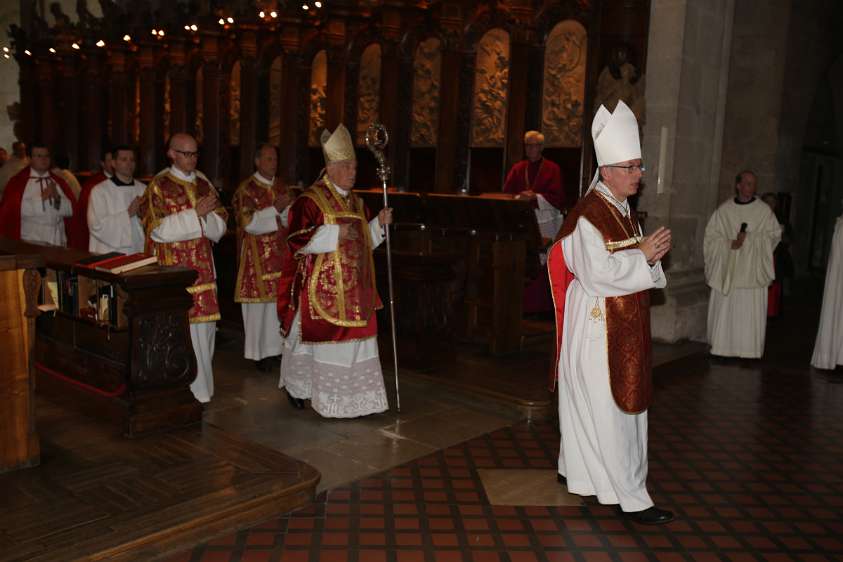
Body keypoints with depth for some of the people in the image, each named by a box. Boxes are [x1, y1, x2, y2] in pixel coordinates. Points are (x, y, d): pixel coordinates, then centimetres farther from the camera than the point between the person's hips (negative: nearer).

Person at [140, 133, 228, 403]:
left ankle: (201, 387, 19)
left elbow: (219, 225, 8)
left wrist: (204, 214, -13)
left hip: (203, 268, 5)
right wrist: (195, 214, -16)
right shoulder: (159, 186, -3)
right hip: (173, 270, -5)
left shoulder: (204, 184, 12)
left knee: (204, 328, 7)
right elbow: (159, 229, -11)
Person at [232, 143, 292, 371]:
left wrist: (288, 209, -10)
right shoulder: (246, 189, -4)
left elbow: (289, 221, 12)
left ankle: (279, 346, 14)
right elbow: (248, 223, -13)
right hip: (257, 256, -5)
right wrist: (274, 210, -21)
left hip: (281, 254, 5)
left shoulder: (281, 187, 12)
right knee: (260, 304, -2)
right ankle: (261, 352, 7)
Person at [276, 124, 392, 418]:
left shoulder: (356, 203, 14)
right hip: (322, 286, -7)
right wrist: (334, 232, -21)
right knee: (324, 338, 1)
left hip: (354, 287, 7)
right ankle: (296, 385, 22)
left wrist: (379, 223, 3)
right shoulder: (310, 200, -9)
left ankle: (354, 395, 18)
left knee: (357, 338, 7)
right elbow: (296, 240, -15)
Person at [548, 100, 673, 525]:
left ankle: (574, 469, 33)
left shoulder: (625, 211, 12)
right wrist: (643, 255, -18)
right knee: (608, 410, -2)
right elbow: (599, 274, -25)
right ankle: (632, 498, 5)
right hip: (597, 327, -10)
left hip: (622, 326, 10)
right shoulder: (588, 217, -18)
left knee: (589, 403, 19)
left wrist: (651, 253, -4)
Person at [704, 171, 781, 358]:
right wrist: (730, 243, -13)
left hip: (752, 271, -1)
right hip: (727, 269, 1)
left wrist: (749, 238, -13)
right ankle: (723, 347, 11)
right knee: (725, 308, 3)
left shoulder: (764, 210, 3)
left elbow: (774, 234, 0)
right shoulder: (724, 210, 4)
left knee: (751, 311, -3)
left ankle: (750, 350, 3)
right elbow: (711, 235, 4)